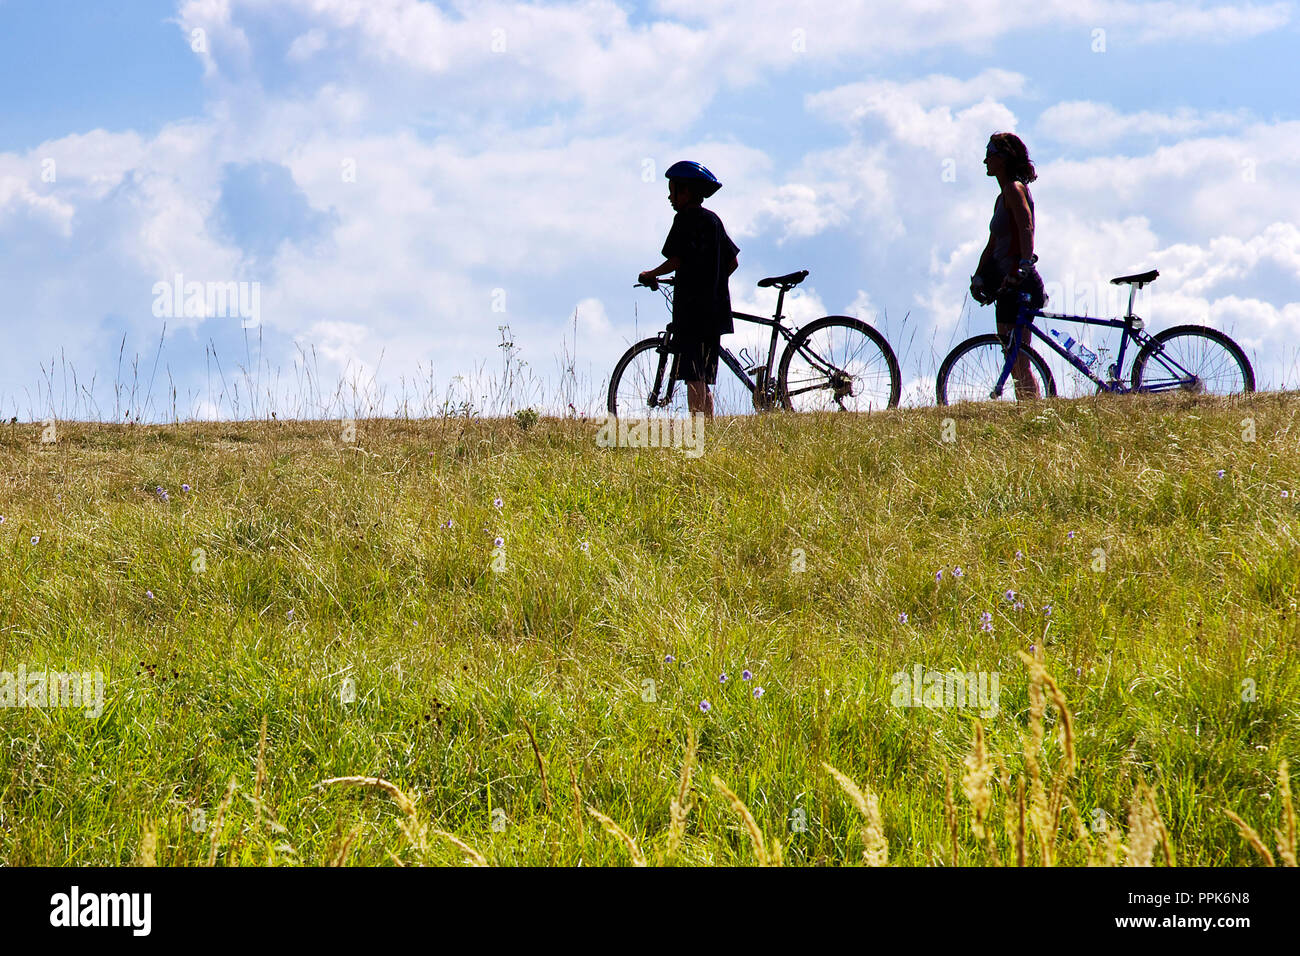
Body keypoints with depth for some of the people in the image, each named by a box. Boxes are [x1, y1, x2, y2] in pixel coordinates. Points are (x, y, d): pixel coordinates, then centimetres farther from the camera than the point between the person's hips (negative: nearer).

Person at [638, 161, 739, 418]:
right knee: (704, 381, 12)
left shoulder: (685, 219, -7)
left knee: (694, 379, -11)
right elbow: (733, 261, 18)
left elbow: (675, 260, -14)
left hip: (692, 307, -8)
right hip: (715, 307, 8)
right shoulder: (713, 219, 16)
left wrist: (650, 275, 3)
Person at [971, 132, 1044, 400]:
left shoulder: (1015, 189, -10)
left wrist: (1023, 265, -38)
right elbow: (992, 245, 23)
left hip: (1019, 285, -10)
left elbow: (1027, 229, -25)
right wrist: (979, 277, 13)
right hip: (1008, 286, 10)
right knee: (1014, 362, 11)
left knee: (1019, 363, -12)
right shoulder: (1002, 196, 20)